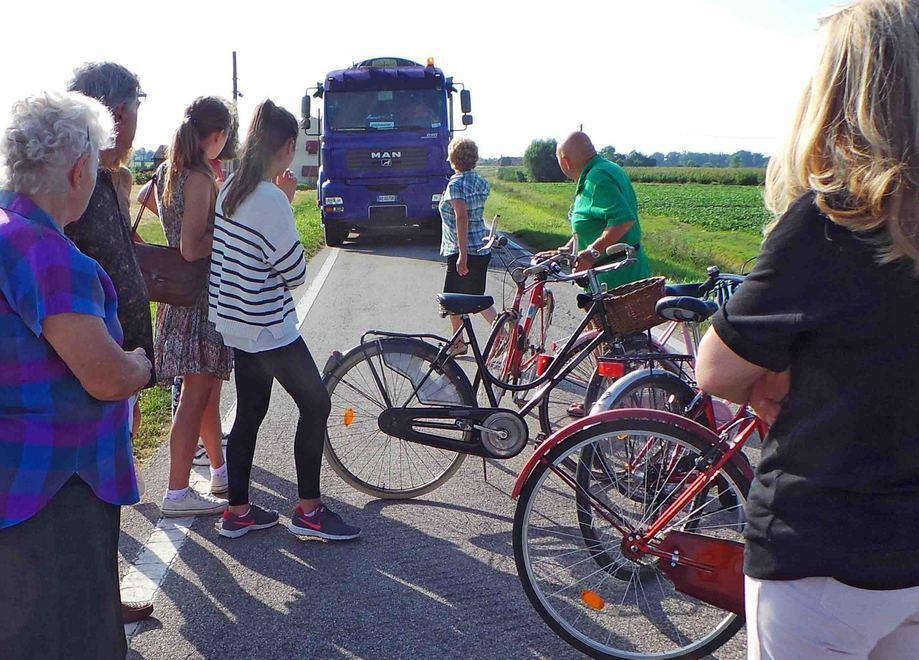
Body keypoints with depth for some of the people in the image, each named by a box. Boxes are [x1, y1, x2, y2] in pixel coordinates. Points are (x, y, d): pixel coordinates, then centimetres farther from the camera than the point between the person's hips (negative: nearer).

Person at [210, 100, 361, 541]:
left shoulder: (230, 189, 7)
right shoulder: (271, 198, -20)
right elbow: (294, 273, -16)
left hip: (235, 321, 9)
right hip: (268, 327, -9)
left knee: (249, 413, 15)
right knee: (315, 405, 2)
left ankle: (237, 512, 24)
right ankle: (308, 511, 9)